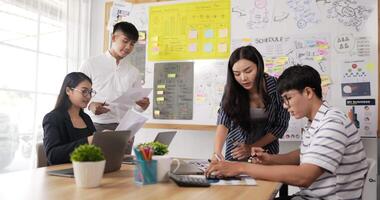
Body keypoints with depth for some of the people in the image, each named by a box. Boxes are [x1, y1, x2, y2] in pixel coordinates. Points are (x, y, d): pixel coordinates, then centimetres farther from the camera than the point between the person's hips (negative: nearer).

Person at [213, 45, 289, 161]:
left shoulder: (276, 86, -16)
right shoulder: (232, 90, -14)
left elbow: (282, 124, -9)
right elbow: (223, 122, -25)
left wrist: (252, 148, -13)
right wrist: (217, 152, -42)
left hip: (266, 151, -1)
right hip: (236, 151, 1)